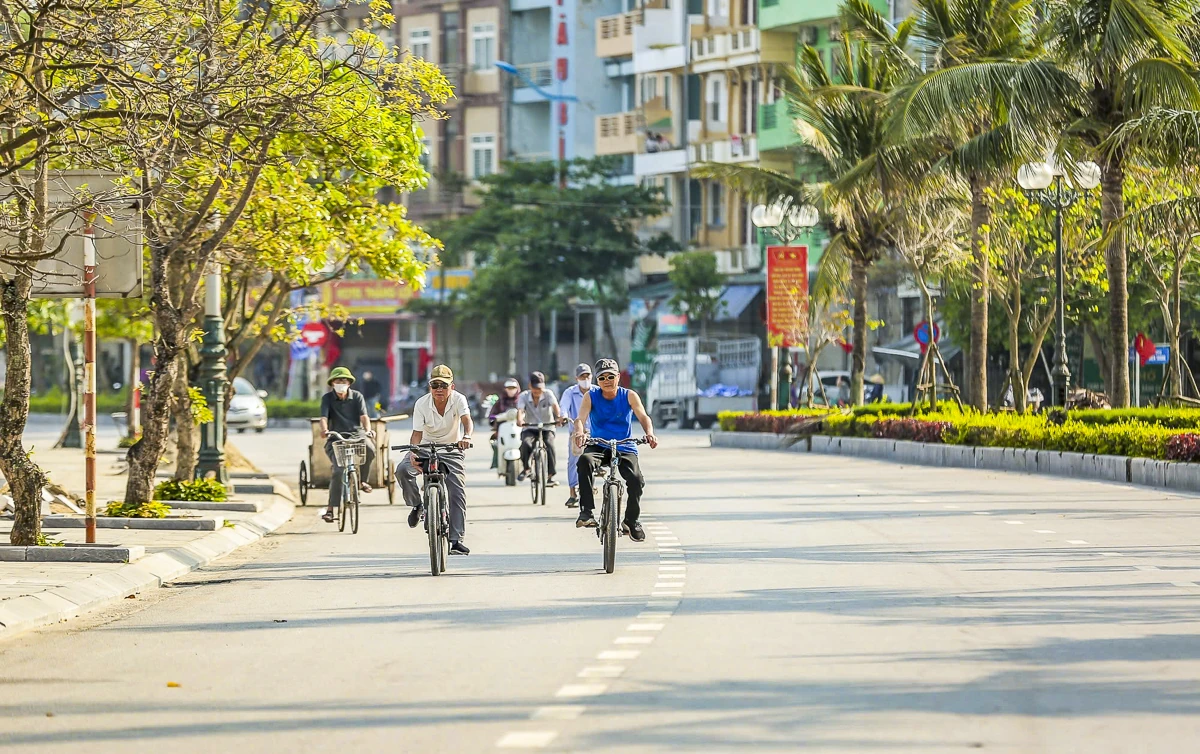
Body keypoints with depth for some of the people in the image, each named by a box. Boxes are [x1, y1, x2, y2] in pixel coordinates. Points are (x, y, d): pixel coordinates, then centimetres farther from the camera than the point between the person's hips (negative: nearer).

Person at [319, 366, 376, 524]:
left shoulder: (357, 396, 5)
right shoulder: (327, 398, 3)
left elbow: (363, 416, -8)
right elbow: (324, 417, -11)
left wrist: (367, 430, -29)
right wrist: (324, 430, -34)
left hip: (356, 434, 1)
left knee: (369, 449, -34)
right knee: (339, 470, -21)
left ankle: (362, 480, -7)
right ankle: (330, 508, -14)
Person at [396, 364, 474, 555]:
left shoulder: (458, 399, -15)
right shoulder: (422, 404, -14)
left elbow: (467, 420, -31)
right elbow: (417, 433, -18)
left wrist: (466, 436, -54)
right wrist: (413, 452, -38)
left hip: (451, 450, 0)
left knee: (458, 492, -11)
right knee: (402, 470, -27)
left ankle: (456, 540, -6)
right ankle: (416, 505, -2)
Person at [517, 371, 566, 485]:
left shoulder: (548, 394, -7)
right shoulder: (524, 396, -6)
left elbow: (555, 405, -24)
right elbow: (520, 410, -22)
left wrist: (558, 417, -45)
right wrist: (519, 420, -44)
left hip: (547, 428, 0)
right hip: (529, 429, 0)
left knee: (549, 445, -29)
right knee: (526, 444, -31)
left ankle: (550, 475, -19)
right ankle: (525, 469, -9)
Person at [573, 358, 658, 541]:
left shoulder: (629, 396, -2)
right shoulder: (591, 396, -2)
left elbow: (643, 417, -14)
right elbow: (580, 419, -15)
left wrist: (649, 433, -36)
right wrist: (579, 433, -39)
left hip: (624, 449, 0)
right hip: (598, 447, 0)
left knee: (636, 479, -24)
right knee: (585, 460, -36)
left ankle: (631, 521, 3)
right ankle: (586, 511, -33)